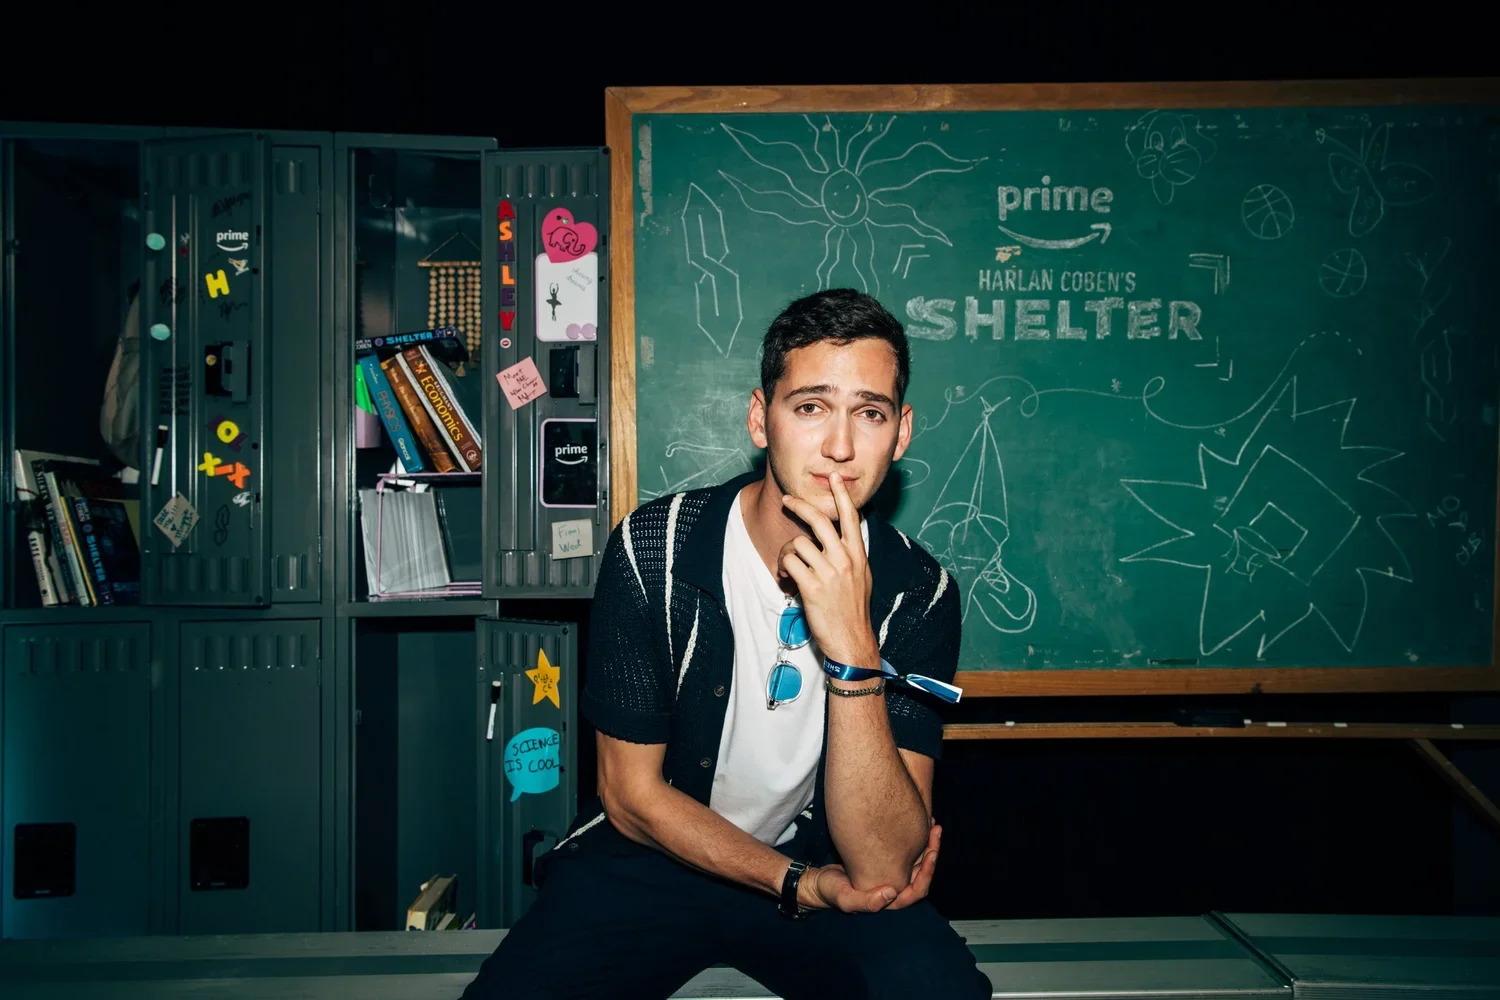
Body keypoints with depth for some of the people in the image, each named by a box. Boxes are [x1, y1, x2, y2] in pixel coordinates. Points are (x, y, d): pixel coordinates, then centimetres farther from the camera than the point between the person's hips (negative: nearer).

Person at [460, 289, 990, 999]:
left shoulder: (918, 593, -13)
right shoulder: (651, 549, -15)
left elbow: (882, 867, -22)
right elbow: (631, 793, -7)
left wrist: (851, 649, -34)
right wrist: (803, 884, -14)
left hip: (824, 858, 0)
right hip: (651, 856, 1)